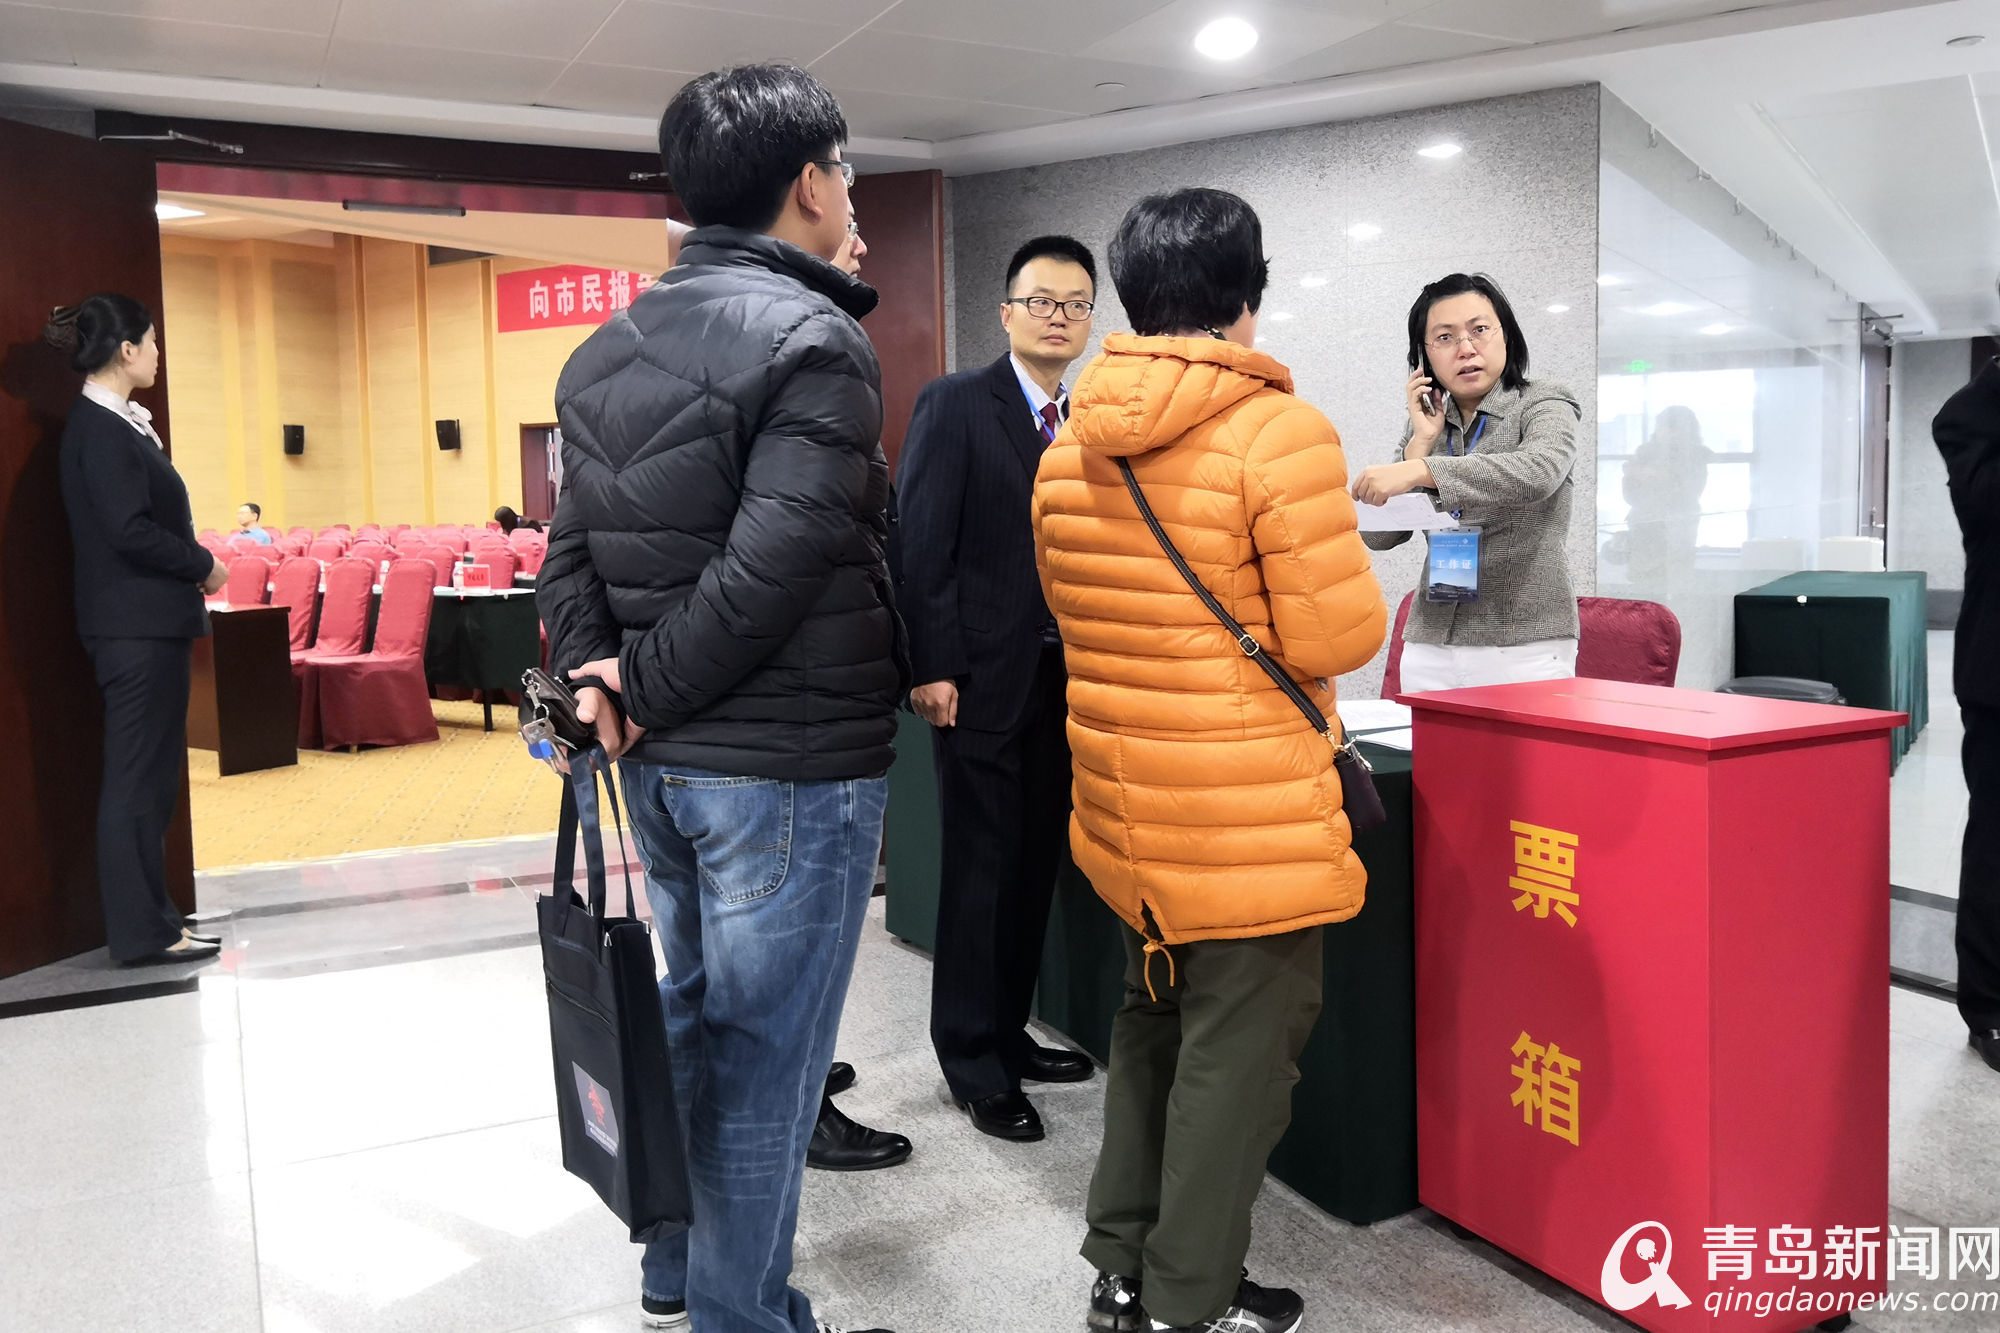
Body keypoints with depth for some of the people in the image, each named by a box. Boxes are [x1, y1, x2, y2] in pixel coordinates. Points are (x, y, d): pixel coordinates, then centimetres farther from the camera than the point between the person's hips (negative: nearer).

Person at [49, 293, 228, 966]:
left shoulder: (117, 424, 15)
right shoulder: (99, 429, -14)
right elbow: (129, 530, -20)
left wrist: (193, 567, 7)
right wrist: (204, 566, -9)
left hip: (152, 623, 10)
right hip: (136, 627, -10)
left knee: (152, 776, 14)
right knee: (136, 779, -3)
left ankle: (150, 916, 23)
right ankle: (141, 931, 5)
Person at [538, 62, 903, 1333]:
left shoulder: (608, 349, 11)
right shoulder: (814, 340, -15)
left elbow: (574, 546, 8)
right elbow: (771, 570, -23)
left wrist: (595, 681, -2)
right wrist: (650, 689, -11)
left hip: (664, 760, 8)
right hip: (791, 763, -8)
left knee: (694, 1010, 22)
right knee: (766, 1053, 5)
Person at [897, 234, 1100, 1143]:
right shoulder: (953, 406, -5)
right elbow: (922, 544, -11)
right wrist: (933, 667, -17)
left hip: (1062, 682, 6)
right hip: (982, 681, -6)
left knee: (1035, 870, 13)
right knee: (981, 874, 1)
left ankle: (1007, 1033, 29)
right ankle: (974, 1064, 15)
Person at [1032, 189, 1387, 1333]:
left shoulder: (1071, 443, 4)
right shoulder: (1281, 432, -16)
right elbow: (1337, 639, -16)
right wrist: (1354, 580, 5)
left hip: (1123, 804, 7)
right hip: (1249, 817, -7)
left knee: (1152, 1024, 22)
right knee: (1239, 1048, 9)